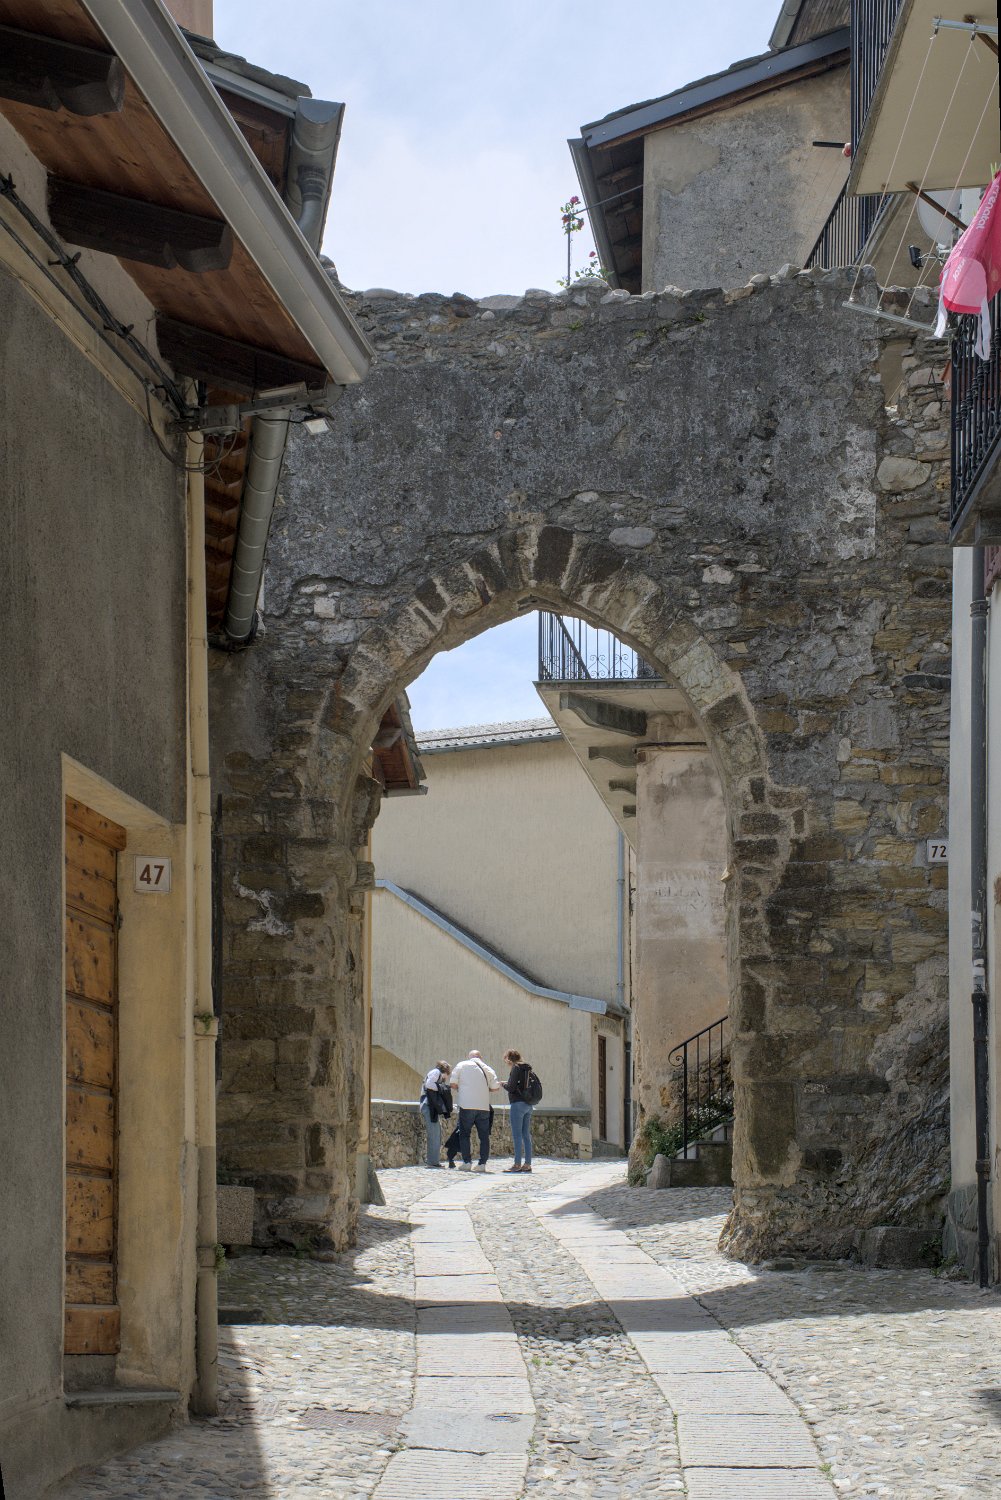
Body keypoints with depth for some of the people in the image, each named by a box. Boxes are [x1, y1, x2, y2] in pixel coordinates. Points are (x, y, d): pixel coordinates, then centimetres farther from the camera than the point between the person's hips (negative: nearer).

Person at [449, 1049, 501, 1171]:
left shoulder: (461, 1065, 5)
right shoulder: (488, 1069, 11)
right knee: (484, 1136, 9)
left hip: (467, 1105, -2)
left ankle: (467, 1162, 0)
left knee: (464, 1135, 7)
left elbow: (453, 1083, 0)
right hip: (484, 1106, 2)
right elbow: (495, 1088, 6)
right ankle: (482, 1163, 4)